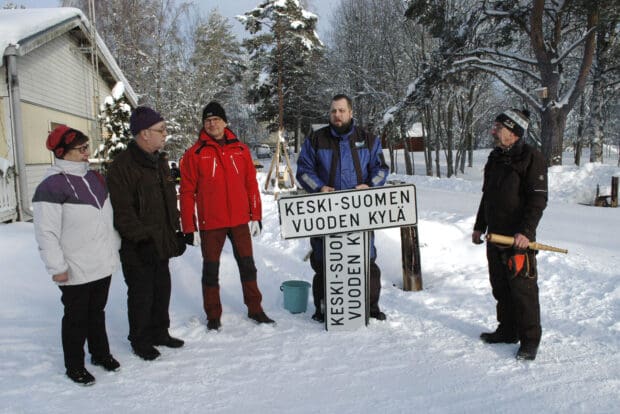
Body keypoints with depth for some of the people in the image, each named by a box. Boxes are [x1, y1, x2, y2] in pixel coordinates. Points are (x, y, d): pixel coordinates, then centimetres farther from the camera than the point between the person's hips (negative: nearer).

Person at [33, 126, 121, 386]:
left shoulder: (94, 177, 9)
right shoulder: (52, 185, -15)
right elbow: (46, 232, -16)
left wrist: (114, 248, 18)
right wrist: (57, 267, -16)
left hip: (103, 265, 7)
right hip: (76, 270, -6)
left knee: (97, 311, 20)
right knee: (76, 317, 9)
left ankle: (100, 353, 37)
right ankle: (74, 366, 25)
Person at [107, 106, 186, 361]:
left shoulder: (159, 161, 12)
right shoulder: (122, 166, -17)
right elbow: (122, 212, -21)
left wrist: (176, 232, 17)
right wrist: (143, 238, -21)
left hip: (162, 244, 8)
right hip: (138, 249, -8)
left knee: (162, 290, 17)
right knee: (141, 295, 6)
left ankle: (159, 332, 34)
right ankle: (140, 340, 24)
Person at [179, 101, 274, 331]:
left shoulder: (241, 149, 5)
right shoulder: (194, 154, -2)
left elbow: (251, 184, 7)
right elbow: (187, 192, -2)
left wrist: (256, 215, 4)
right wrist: (188, 227, -5)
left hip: (240, 219, 2)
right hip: (211, 223, -2)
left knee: (247, 265, 10)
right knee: (211, 269, 8)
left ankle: (255, 309, 25)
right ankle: (213, 315, 22)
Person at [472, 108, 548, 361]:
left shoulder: (531, 159, -9)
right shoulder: (495, 158, 15)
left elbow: (538, 200, -14)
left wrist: (525, 231, -21)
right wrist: (479, 226, 20)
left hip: (518, 237, -8)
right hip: (495, 235, 8)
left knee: (522, 288, -3)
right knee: (500, 286, 15)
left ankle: (530, 340, 10)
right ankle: (507, 331, 29)